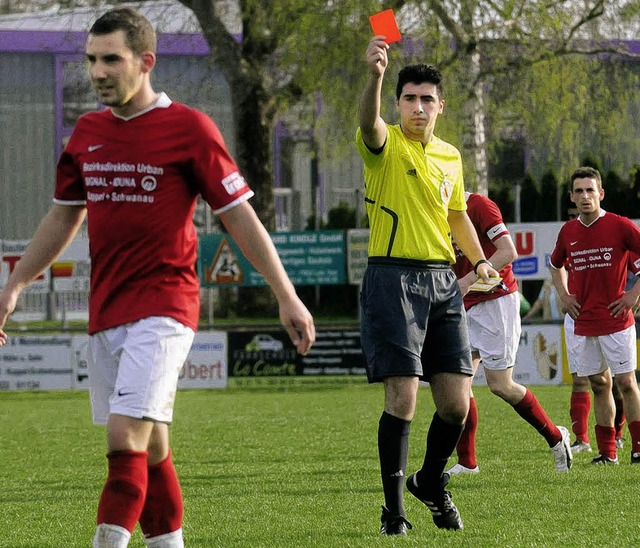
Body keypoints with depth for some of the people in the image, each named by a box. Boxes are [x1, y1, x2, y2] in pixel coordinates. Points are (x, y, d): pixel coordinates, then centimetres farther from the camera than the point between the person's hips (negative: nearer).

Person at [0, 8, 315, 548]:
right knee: (150, 445, 10)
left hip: (164, 305, -6)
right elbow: (64, 217, 23)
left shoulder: (189, 128, -7)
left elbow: (240, 216, -5)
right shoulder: (87, 132, 10)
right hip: (105, 310, 6)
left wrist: (287, 295, -7)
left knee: (126, 436, -17)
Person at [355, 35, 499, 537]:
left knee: (456, 404, 3)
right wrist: (375, 76, -48)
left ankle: (431, 482, 29)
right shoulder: (386, 145, -4)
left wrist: (479, 260, 14)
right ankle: (394, 509, -1)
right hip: (393, 278, -6)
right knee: (402, 401, -11)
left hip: (443, 281, 6)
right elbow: (369, 124, -29)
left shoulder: (450, 157, 15)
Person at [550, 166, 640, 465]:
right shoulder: (568, 231, 8)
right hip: (583, 324, 4)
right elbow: (556, 264, 27)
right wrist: (564, 296, 13)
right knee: (599, 384, 8)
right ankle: (607, 451, 12)